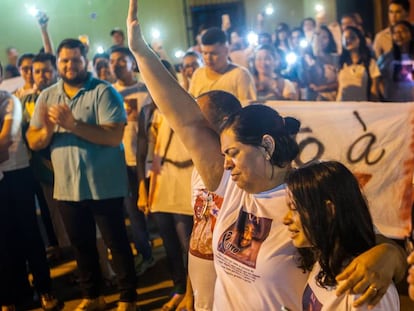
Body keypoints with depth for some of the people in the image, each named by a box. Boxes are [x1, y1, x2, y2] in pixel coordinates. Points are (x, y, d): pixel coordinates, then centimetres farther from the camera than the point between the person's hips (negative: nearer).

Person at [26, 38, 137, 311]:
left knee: (117, 242, 7)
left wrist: (73, 124, -28)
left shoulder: (104, 92, -10)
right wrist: (47, 129, -19)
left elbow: (114, 136, -21)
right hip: (67, 186, 5)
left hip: (104, 186, -5)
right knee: (81, 245, 18)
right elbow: (34, 143, 3)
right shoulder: (46, 97, 7)